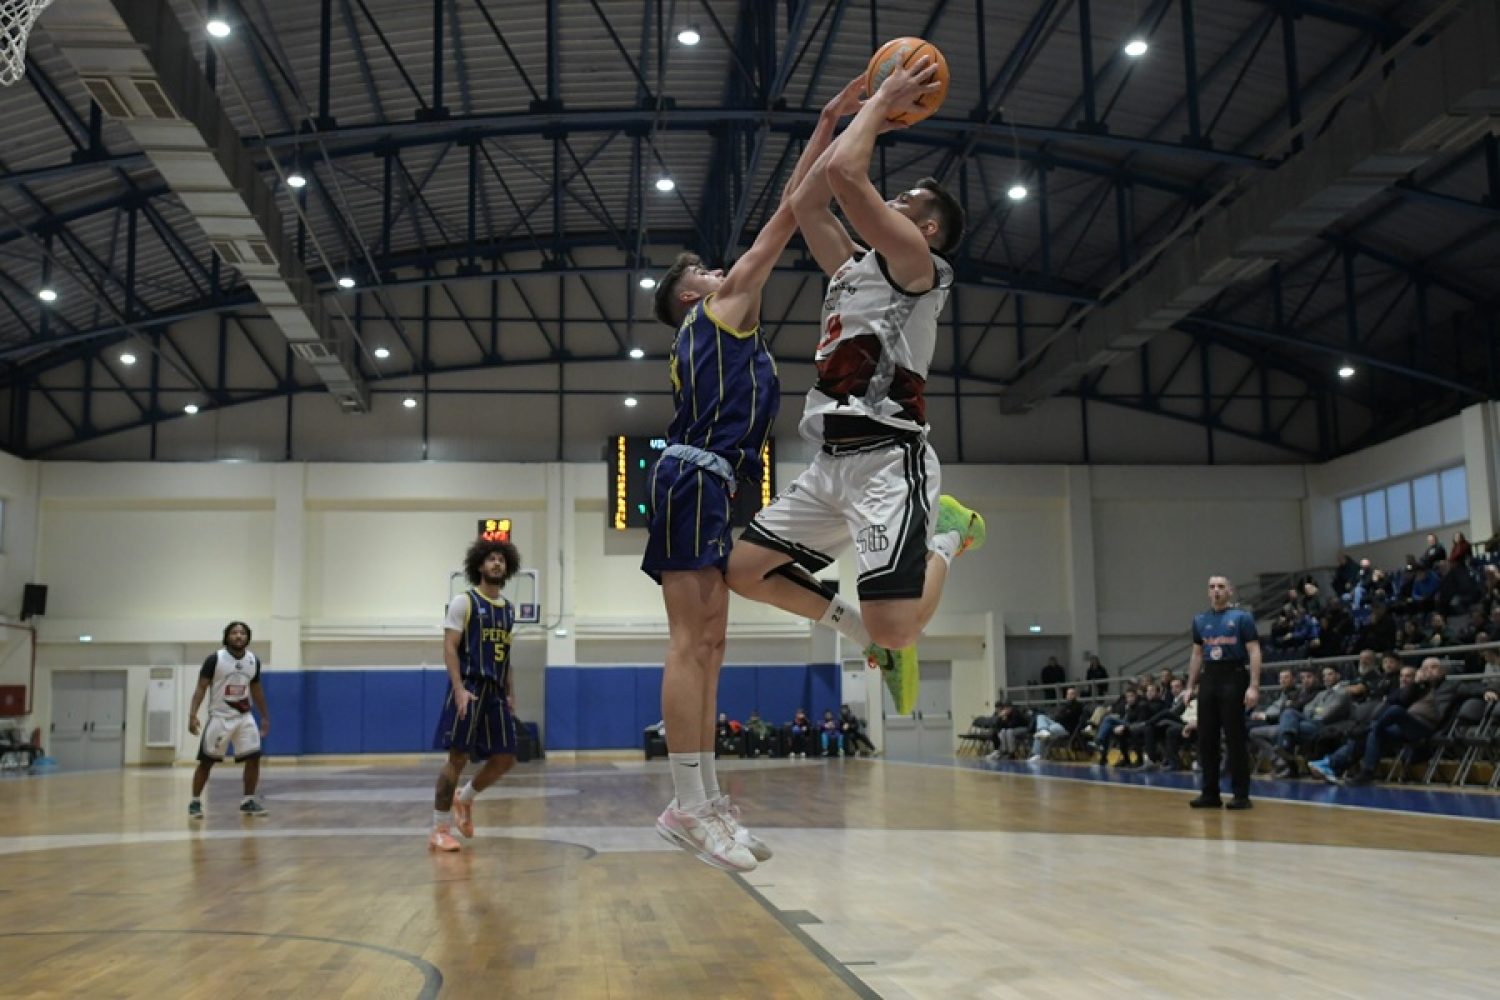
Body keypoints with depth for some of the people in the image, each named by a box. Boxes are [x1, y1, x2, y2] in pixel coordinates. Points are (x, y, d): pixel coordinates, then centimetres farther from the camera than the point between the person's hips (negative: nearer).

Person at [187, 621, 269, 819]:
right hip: (220, 717, -4)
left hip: (244, 717, 4)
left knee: (253, 757, -4)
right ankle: (195, 802, 14)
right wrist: (193, 714, -22)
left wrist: (265, 717, 17)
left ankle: (248, 801, 7)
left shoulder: (254, 661, 3)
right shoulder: (215, 659, -12)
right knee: (206, 761, 1)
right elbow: (201, 687, -11)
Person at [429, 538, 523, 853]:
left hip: (496, 692, 7)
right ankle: (440, 829, 3)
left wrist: (510, 694, 13)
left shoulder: (509, 608, 16)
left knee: (505, 759, 3)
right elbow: (449, 648, -10)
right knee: (458, 757, -7)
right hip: (469, 689, -7)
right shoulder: (464, 602, -4)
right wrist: (459, 689, -20)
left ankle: (464, 799, 27)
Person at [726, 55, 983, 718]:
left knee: (893, 630, -20)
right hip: (832, 462, 9)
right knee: (743, 570, 3)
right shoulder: (854, 267, 24)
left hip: (889, 457, -8)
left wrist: (883, 102, 2)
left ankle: (945, 536, 11)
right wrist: (866, 112, 26)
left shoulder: (917, 261, -1)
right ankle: (849, 622, 18)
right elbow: (804, 203, 25)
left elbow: (844, 173, -13)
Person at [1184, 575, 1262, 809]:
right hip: (1209, 678, 5)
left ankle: (1241, 795, 3)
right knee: (1206, 738, 5)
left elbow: (1254, 653, -7)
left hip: (1233, 678, -5)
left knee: (1235, 738, -4)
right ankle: (1210, 793, 13)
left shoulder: (1242, 617, -2)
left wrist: (1254, 686, -15)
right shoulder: (1200, 620, 12)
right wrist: (1191, 686, 14)